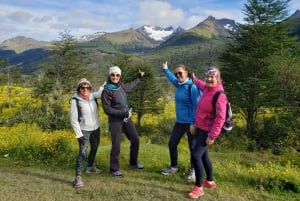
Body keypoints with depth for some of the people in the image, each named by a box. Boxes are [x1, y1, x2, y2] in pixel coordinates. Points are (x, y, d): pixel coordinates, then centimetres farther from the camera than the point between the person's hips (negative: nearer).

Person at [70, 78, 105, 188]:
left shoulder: (92, 96, -3)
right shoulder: (75, 100, -17)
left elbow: (101, 92, 19)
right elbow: (74, 119, -18)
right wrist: (79, 134, -21)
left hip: (96, 128, 6)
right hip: (84, 130, -6)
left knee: (94, 149, 22)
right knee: (83, 152, -19)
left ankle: (90, 167, 46)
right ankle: (78, 177, -16)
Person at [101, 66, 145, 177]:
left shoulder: (122, 87, 4)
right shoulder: (106, 91, -14)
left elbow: (130, 85, 29)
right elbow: (107, 109, -17)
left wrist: (139, 77, 39)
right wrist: (123, 113, -19)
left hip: (127, 119, 7)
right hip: (115, 121, -7)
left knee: (135, 139, 14)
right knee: (116, 145, -2)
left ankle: (133, 162, 36)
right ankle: (114, 169, 17)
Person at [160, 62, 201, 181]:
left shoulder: (192, 87, -17)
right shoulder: (179, 85, 5)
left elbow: (196, 106, -19)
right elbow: (172, 78, 30)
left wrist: (194, 123, -21)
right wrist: (165, 70, 39)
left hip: (190, 123, -8)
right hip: (179, 121, 8)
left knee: (193, 147, 8)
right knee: (172, 143, 12)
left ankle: (193, 170, 27)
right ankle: (173, 167, 30)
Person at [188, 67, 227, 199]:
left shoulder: (219, 95, -23)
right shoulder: (207, 88, 2)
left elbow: (220, 118, -26)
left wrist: (212, 136, -26)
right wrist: (194, 79, 36)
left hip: (207, 131, -9)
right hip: (200, 128, 9)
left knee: (195, 155, -13)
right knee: (203, 155, 19)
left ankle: (198, 188, 1)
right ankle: (210, 181, 37)